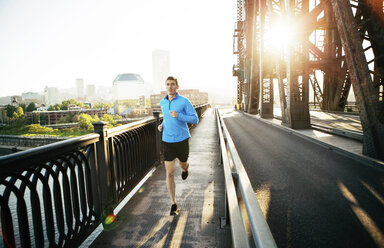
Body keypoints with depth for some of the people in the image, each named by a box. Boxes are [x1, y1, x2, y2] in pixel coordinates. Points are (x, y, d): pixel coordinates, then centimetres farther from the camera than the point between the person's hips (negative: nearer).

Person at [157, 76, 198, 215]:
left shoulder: (184, 101, -8)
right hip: (167, 141, 3)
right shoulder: (162, 103, 7)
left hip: (182, 140, -2)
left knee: (183, 164, 20)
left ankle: (185, 168, 61)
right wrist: (162, 125, 7)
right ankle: (174, 205, 10)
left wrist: (178, 116, -23)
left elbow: (195, 120, -9)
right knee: (170, 174, -1)